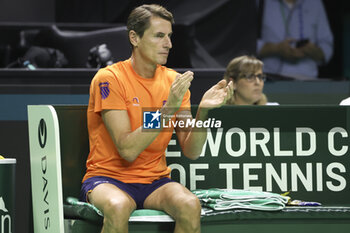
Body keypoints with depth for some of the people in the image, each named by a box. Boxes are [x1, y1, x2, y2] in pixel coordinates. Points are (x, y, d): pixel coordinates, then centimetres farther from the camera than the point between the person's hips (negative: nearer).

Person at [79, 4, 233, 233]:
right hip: (109, 178, -4)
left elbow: (191, 151, 0)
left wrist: (203, 110, -17)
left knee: (191, 205, -28)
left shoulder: (173, 81, 5)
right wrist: (169, 107, -23)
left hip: (155, 180, 4)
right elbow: (128, 149, -19)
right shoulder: (109, 78, -10)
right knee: (118, 207, -38)